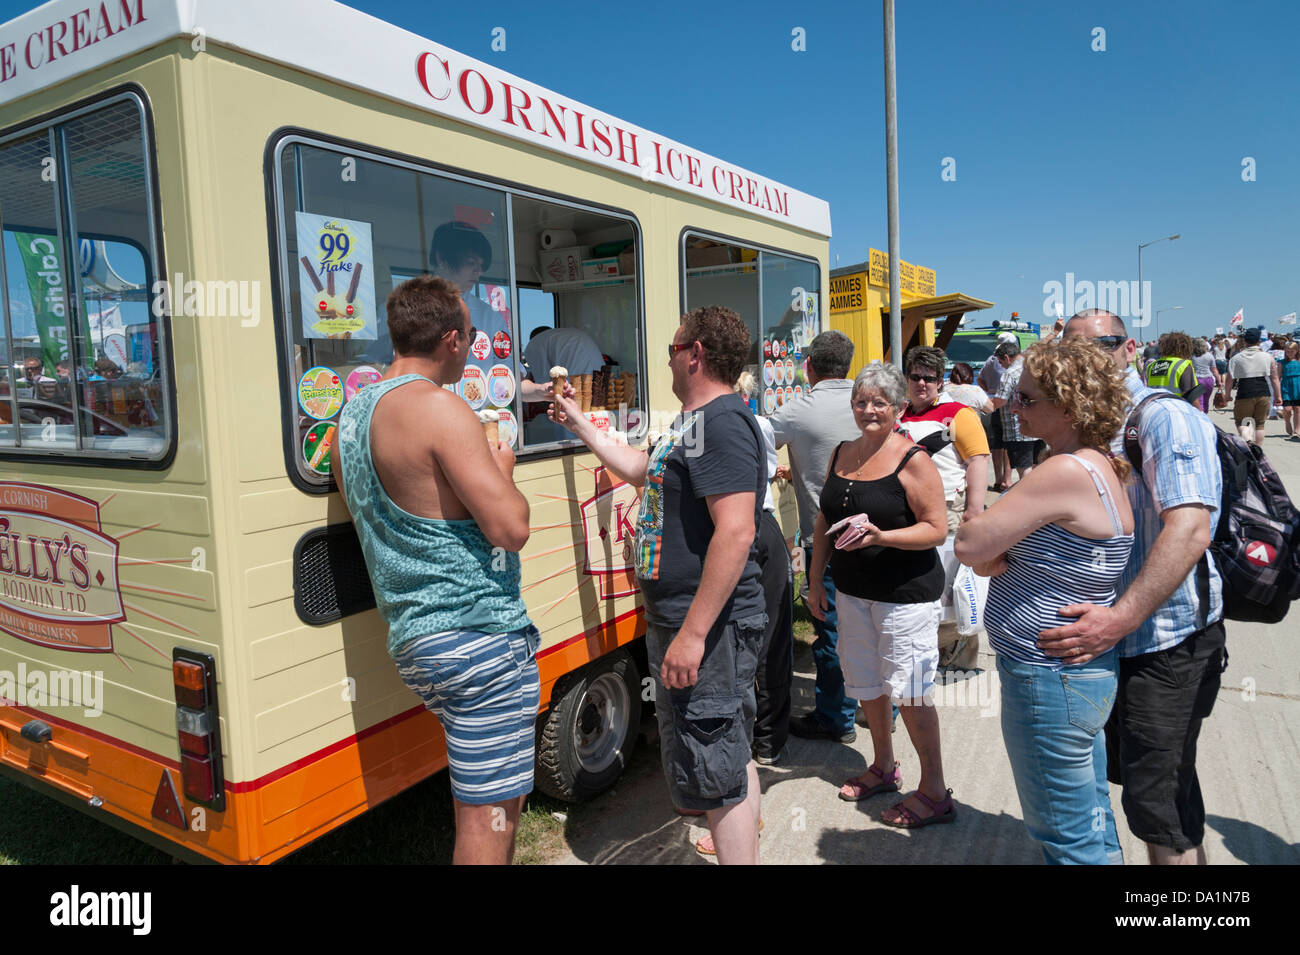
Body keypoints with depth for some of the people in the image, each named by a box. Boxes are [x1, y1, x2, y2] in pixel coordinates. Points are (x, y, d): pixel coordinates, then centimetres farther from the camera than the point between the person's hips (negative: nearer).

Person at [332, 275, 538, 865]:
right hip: (478, 636, -9)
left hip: (411, 641, 9)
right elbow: (510, 527, -21)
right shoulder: (437, 407, -15)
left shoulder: (351, 416, 13)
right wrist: (503, 470, 0)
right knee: (488, 814, 1)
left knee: (501, 792, 25)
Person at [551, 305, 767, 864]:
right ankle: (740, 844, 36)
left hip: (708, 629, -11)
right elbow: (642, 471, 31)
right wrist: (580, 425, 37)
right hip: (682, 622, 11)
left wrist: (693, 634, -28)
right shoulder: (694, 423, 15)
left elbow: (736, 531, -28)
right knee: (731, 757, 21)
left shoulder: (723, 421, -19)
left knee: (718, 772, -1)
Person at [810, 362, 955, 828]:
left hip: (904, 593, -7)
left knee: (908, 689, -2)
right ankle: (883, 767, 38)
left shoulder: (913, 461, -12)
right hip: (853, 590, 7)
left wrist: (880, 536, -29)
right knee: (866, 683, 17)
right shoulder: (842, 455, 7)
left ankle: (934, 792, 14)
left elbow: (937, 528, -15)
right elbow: (825, 522, 14)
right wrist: (815, 580, 12)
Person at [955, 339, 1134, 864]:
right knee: (1093, 822, 24)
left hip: (1052, 679, -10)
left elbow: (969, 545, -22)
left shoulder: (1067, 472, -25)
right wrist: (998, 555, -11)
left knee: (1068, 839, 7)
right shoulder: (1099, 465, 7)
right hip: (1087, 669, 10)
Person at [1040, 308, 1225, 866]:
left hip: (1168, 640, -9)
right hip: (1117, 638, 9)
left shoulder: (1167, 419, -16)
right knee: (1127, 770, 23)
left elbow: (1189, 529, -29)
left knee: (1157, 802, -3)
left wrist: (1120, 618, -35)